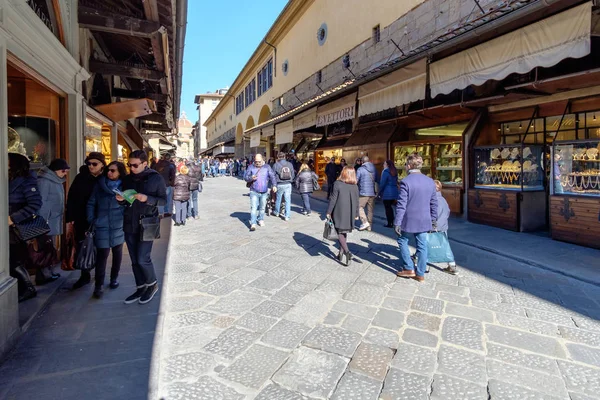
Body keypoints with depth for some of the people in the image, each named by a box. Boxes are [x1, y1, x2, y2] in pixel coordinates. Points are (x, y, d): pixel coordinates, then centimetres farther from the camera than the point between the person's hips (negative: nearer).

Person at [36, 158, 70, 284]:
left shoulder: (57, 181, 12)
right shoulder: (44, 181, -14)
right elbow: (41, 202, -17)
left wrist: (61, 217, 15)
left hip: (54, 220, 9)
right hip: (47, 221, -9)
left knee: (51, 248, 14)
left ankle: (49, 272, 23)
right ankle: (43, 276, 6)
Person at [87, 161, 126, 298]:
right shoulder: (100, 185, -1)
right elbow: (91, 203, 3)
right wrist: (91, 220, -2)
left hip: (119, 226, 1)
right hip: (102, 226, -1)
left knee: (117, 253, 15)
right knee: (102, 255, -3)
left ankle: (114, 278, 33)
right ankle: (99, 286, 6)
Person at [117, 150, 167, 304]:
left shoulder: (156, 179, -5)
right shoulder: (127, 179, 9)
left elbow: (163, 200, -6)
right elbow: (125, 201, 17)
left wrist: (147, 199, -21)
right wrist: (121, 199, -6)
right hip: (129, 224, 5)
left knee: (143, 259, -6)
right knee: (134, 260, 11)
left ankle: (152, 284, 18)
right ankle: (140, 288, 26)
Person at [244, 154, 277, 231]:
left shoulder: (267, 167, 4)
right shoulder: (251, 167, 2)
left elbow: (272, 176, 0)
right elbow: (245, 177, 0)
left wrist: (274, 185, -14)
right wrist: (251, 178, -22)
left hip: (264, 192, 2)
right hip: (254, 192, -2)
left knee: (262, 207, 14)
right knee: (253, 208, -9)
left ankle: (261, 219, 34)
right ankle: (253, 224, -9)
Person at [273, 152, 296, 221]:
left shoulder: (276, 165, -6)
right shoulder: (290, 164, 1)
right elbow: (293, 175, 7)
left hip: (280, 184, -1)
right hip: (288, 184, 1)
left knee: (278, 199, 17)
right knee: (288, 200, 4)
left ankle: (276, 212, 35)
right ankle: (287, 216, 3)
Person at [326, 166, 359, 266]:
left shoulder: (337, 184, -10)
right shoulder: (355, 186, 2)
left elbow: (333, 199, -10)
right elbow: (356, 201, 7)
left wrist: (329, 212, -2)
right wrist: (356, 214, 17)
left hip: (339, 213, -4)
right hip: (350, 214, 4)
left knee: (340, 233, 3)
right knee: (344, 233, 16)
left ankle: (347, 252, -14)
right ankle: (341, 253, 22)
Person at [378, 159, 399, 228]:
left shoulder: (386, 172, -13)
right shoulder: (394, 172, 12)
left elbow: (382, 183, -14)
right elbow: (396, 182, 16)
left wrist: (380, 192, -6)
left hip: (387, 193, -8)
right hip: (394, 192, 8)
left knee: (387, 208, 0)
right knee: (390, 207, 18)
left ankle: (389, 223, 3)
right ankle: (392, 222, 20)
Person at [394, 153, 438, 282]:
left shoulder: (406, 182, -16)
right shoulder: (430, 181, 3)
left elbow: (401, 205, -16)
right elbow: (434, 203, 9)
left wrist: (397, 223, -12)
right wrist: (434, 219, 18)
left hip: (409, 220, -5)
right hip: (424, 220, 5)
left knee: (402, 241, 16)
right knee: (422, 245, 11)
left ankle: (409, 269, 17)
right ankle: (420, 274, 20)